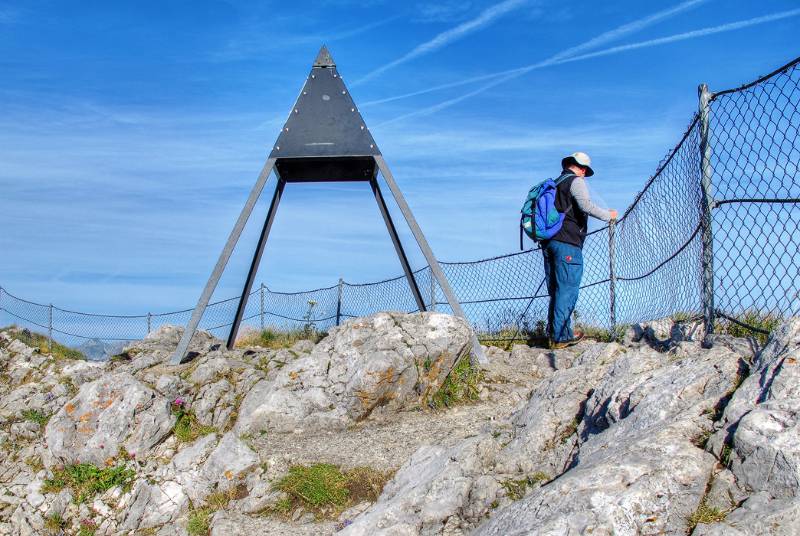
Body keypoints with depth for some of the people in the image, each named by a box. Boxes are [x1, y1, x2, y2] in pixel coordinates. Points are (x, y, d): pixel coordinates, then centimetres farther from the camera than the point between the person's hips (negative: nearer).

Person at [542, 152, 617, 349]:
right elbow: (586, 206, -17)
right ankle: (559, 337, -6)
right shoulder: (576, 181, -3)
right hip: (567, 244, -8)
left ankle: (561, 334, 16)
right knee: (567, 291, -5)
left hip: (548, 242, 8)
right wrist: (609, 215, -4)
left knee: (556, 292, 12)